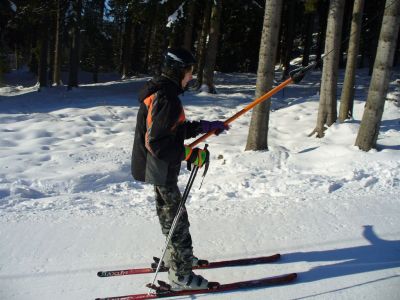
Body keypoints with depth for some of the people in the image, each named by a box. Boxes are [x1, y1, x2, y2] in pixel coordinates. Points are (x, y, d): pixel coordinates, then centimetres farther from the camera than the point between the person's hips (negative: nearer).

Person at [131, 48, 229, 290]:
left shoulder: (160, 92, 9)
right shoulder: (166, 99, -24)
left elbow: (176, 129, 16)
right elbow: (157, 142, -29)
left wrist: (206, 126, 12)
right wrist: (192, 154, -24)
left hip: (159, 167, 11)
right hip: (161, 169, -10)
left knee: (170, 215, 23)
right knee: (177, 220, 1)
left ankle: (178, 257, 41)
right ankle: (180, 275, 14)